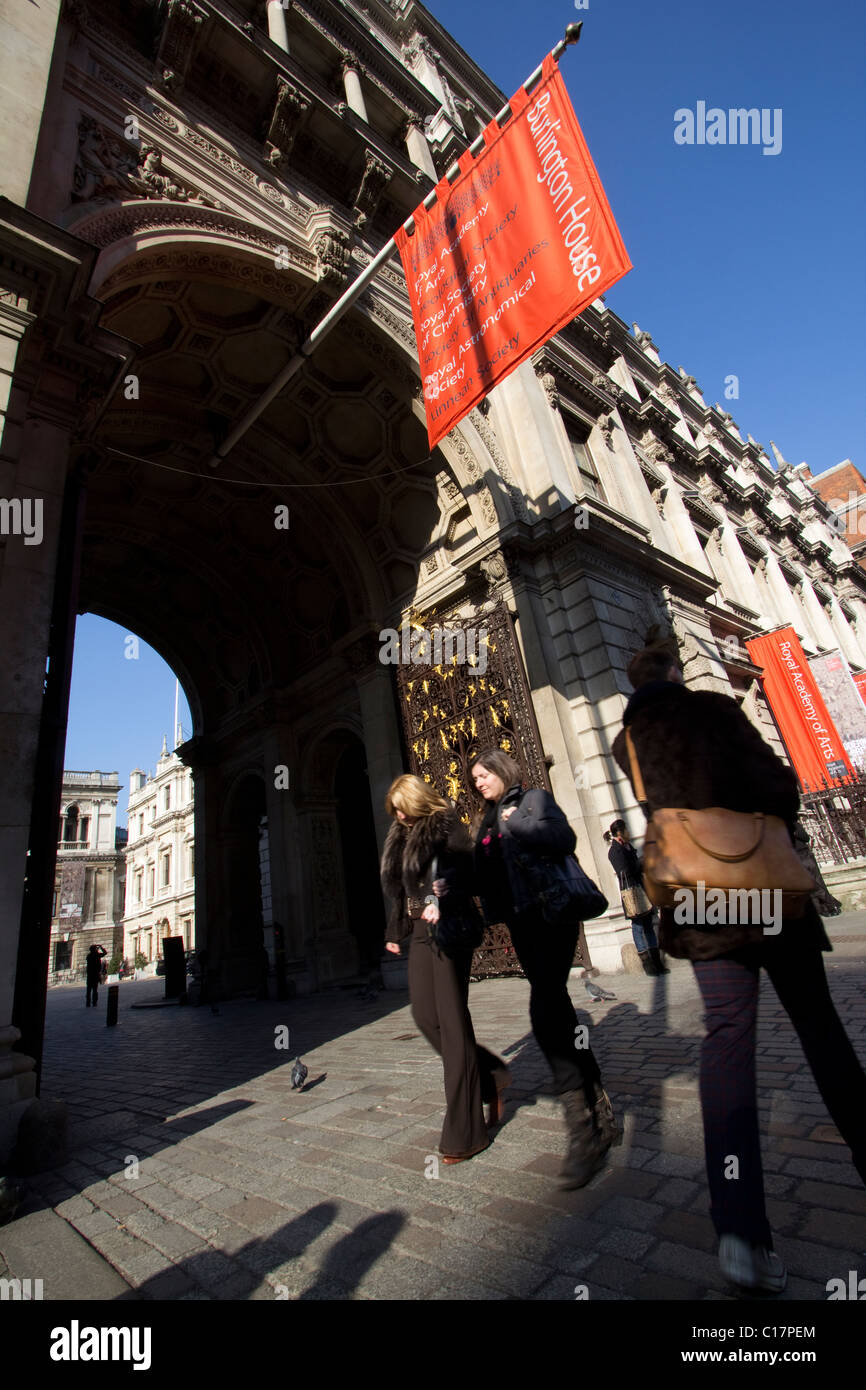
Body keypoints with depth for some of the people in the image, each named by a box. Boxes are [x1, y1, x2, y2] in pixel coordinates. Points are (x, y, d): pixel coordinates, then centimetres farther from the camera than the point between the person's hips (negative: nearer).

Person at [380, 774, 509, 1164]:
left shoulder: (445, 825, -7)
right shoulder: (402, 839, 16)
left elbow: (462, 873, -19)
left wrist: (442, 904, -35)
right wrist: (395, 931, 25)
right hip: (420, 932, 8)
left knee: (451, 1021, -4)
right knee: (425, 1016, 4)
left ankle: (465, 1132, 6)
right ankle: (491, 1078, 24)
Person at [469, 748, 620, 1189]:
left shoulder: (534, 800, -1)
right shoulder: (488, 821, 20)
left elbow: (564, 839, -18)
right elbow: (484, 875, 19)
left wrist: (516, 823, -15)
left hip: (549, 912, -8)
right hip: (520, 921, 8)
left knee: (545, 1012, -15)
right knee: (557, 1013, 9)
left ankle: (583, 1132, -6)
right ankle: (600, 1114, 21)